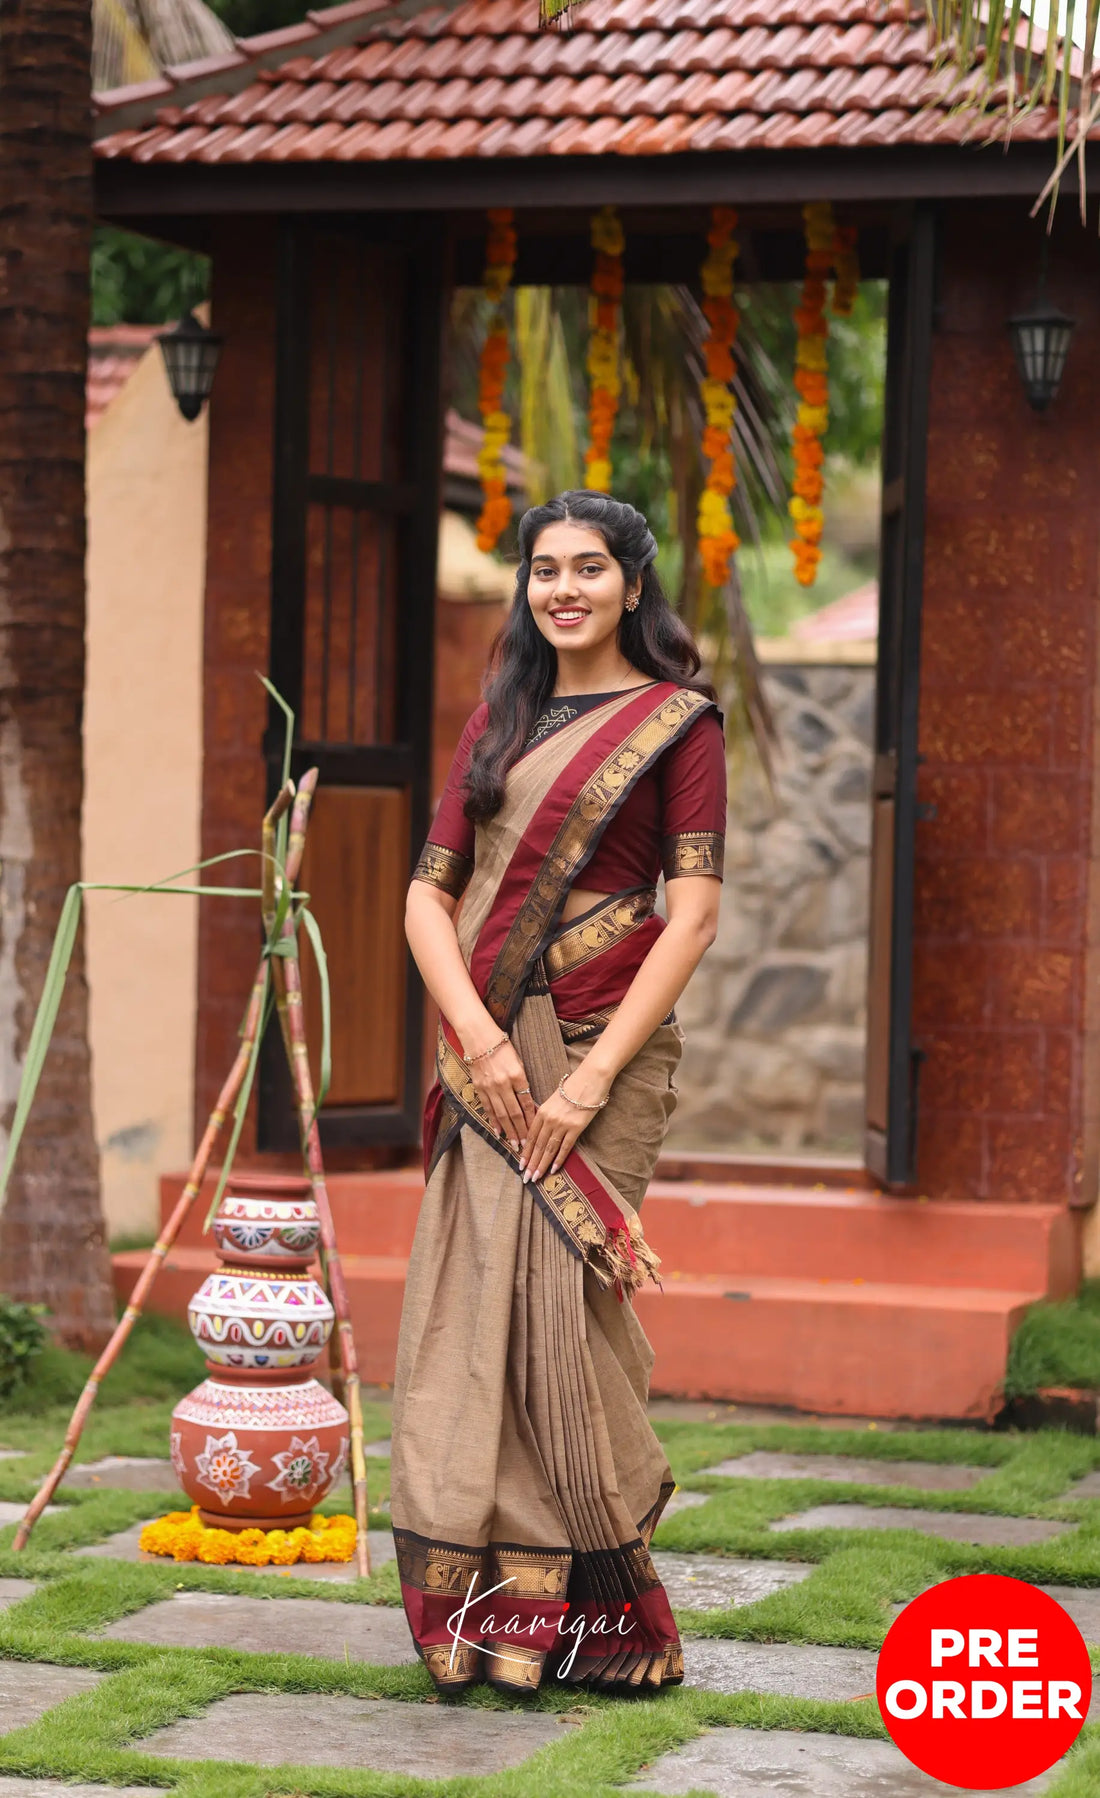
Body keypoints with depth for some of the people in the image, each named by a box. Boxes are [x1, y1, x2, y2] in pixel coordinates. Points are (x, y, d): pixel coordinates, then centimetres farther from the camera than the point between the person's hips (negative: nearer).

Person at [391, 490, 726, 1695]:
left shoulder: (676, 720, 0)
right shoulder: (499, 719, 15)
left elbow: (694, 916, -8)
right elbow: (431, 893, 9)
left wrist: (593, 1079, -15)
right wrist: (476, 1033, -9)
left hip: (602, 1046, -5)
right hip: (490, 1049, 5)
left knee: (559, 1301, -8)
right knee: (474, 1303, -1)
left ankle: (589, 1614, 2)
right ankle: (489, 1603, 4)